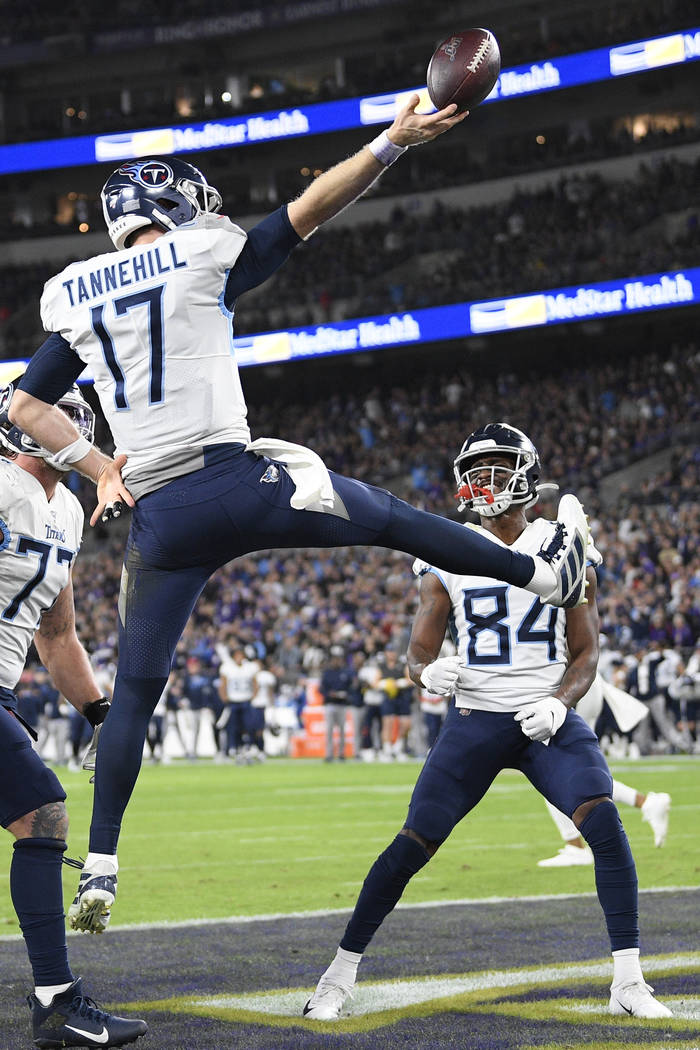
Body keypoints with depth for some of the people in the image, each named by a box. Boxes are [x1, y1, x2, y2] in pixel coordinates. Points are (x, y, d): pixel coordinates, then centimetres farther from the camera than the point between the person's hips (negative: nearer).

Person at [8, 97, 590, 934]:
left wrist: (95, 467, 15)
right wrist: (395, 140, 9)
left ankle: (100, 868, 5)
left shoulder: (73, 298, 14)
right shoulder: (201, 257, 2)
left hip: (157, 515, 4)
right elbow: (308, 211, 4)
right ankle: (547, 573, 30)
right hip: (235, 482, -3)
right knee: (390, 518, 17)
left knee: (133, 691, 9)